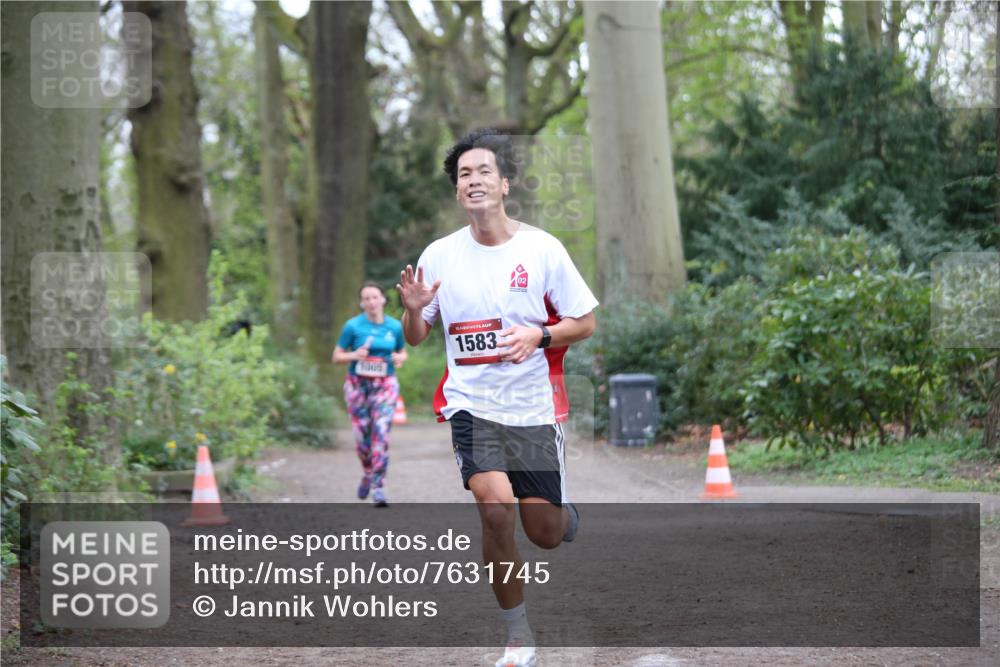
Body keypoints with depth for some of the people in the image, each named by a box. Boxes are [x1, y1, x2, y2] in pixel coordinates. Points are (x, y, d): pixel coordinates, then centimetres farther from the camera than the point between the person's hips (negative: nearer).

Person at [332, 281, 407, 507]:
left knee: (381, 433, -14)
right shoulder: (353, 326, -5)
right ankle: (368, 473, 33)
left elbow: (402, 352, 18)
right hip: (358, 385, 0)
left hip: (385, 385, 0)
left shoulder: (395, 326, 2)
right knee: (362, 436, 2)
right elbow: (337, 356, 0)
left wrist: (400, 359, -6)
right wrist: (354, 355, -19)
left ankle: (378, 487, -13)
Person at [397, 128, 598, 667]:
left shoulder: (542, 249, -5)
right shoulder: (439, 256, 0)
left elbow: (585, 322, 2)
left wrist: (539, 336, -17)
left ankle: (566, 515, 45)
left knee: (545, 533, 3)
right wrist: (413, 310, -14)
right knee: (495, 507, -23)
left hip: (534, 406, 0)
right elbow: (415, 338, 9)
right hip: (471, 403, 0)